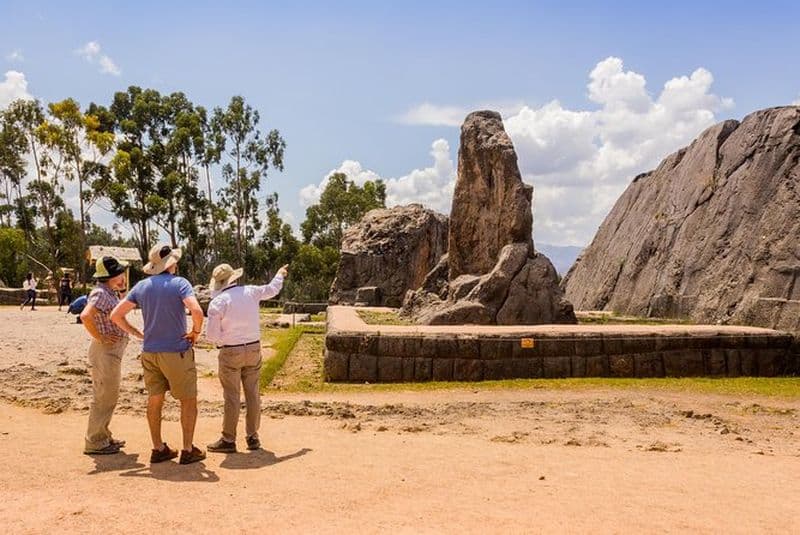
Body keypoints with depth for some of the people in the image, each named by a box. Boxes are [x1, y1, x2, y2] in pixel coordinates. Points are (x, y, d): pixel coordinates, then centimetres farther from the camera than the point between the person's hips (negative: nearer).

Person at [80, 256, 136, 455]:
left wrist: (133, 331, 15)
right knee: (103, 397, -3)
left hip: (113, 351, 10)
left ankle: (103, 436, 29)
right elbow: (85, 316, -32)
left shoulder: (110, 293, 13)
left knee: (109, 396, 18)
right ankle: (95, 442, 5)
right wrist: (99, 338, -23)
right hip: (105, 351, -10)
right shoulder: (100, 293, -17)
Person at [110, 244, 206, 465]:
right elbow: (196, 311, -27)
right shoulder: (179, 283, -11)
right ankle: (188, 450, 10)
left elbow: (116, 315, 5)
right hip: (176, 351, -5)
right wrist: (195, 331, -10)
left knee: (154, 400, 14)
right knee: (188, 400, 7)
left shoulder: (141, 286, 6)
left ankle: (158, 449, 22)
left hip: (150, 352, 6)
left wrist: (136, 333, 11)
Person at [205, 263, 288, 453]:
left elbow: (211, 334, -13)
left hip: (230, 352, -4)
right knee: (252, 393, 10)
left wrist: (222, 340, 9)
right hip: (253, 348, 4)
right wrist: (280, 274, 38)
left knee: (231, 396, 2)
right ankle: (253, 437, 17)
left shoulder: (217, 302, -12)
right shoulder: (251, 292, -1)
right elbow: (272, 289, 19)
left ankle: (228, 440, 8)